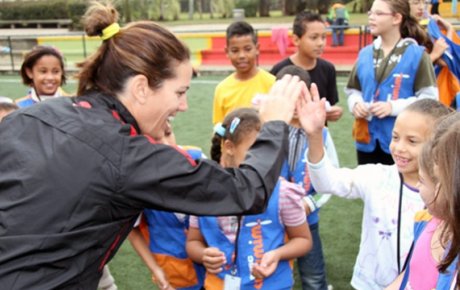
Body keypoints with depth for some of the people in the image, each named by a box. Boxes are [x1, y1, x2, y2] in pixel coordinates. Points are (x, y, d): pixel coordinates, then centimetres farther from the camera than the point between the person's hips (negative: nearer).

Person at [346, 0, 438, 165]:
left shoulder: (417, 54, -5)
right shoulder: (365, 53, 8)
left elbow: (429, 98, -9)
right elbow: (353, 90, 17)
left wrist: (394, 107, -19)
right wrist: (356, 104, -5)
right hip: (367, 139, 5)